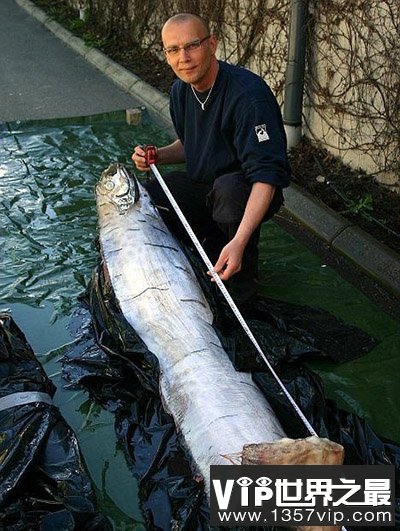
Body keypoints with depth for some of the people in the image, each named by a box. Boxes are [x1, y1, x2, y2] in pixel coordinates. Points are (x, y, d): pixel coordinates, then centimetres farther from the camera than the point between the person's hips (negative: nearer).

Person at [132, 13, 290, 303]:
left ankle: (244, 277, -13)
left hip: (254, 193, -7)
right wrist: (158, 156, -5)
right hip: (203, 186, 7)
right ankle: (216, 242, 8)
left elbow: (266, 175, -34)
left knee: (228, 187, -40)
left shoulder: (248, 93, -27)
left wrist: (239, 241, -45)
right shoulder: (180, 91, 0)